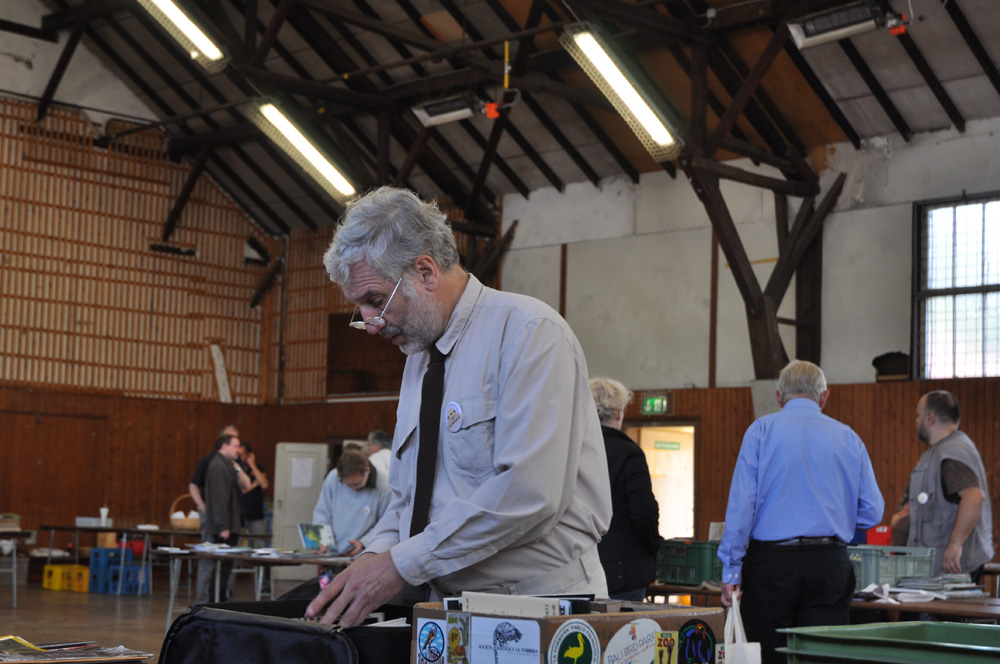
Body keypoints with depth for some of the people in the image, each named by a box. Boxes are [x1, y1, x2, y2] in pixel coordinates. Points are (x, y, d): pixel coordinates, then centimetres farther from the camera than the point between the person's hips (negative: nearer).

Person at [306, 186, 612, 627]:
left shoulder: (526, 332, -9)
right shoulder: (419, 355, 18)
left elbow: (528, 491, -20)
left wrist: (402, 563, -16)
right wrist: (376, 554, 1)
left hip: (539, 605, -7)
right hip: (450, 607, 7)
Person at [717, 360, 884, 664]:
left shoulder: (762, 430, 1)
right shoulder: (848, 438, 9)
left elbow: (741, 503, -6)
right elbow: (872, 512, 9)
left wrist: (731, 570, -5)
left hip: (773, 562, -2)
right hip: (830, 563, 2)